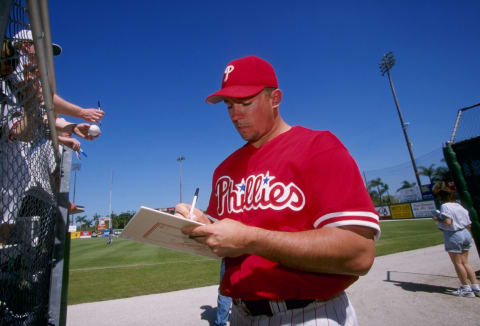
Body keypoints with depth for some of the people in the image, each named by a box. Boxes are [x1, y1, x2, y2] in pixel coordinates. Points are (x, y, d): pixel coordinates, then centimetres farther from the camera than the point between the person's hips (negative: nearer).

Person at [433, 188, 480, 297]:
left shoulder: (445, 206, -12)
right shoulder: (461, 207, 11)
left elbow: (447, 222, -23)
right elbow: (468, 225, 11)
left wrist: (437, 220, -6)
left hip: (453, 235, -8)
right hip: (466, 234, 8)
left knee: (457, 263, 5)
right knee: (465, 262, 16)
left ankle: (466, 289, 13)